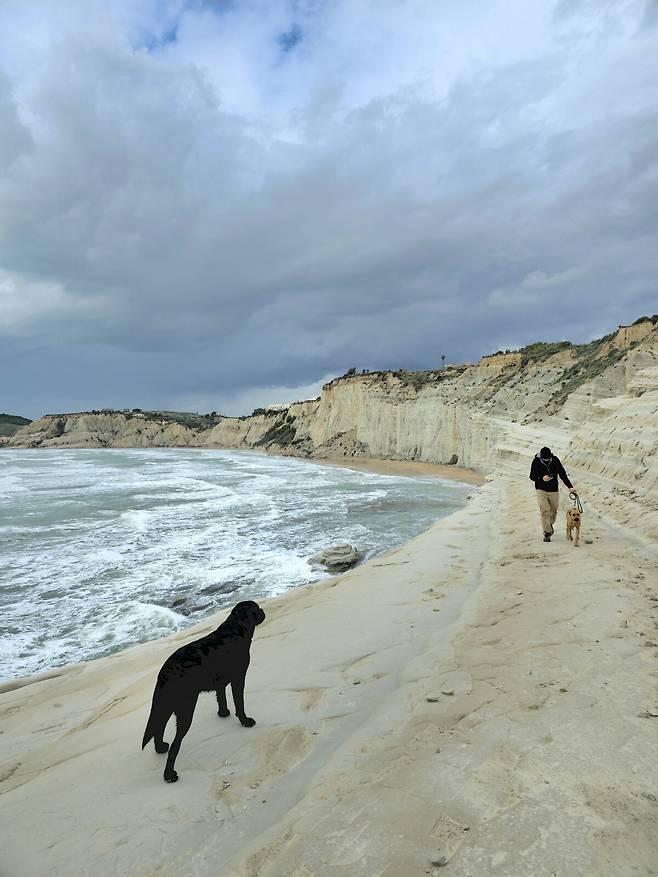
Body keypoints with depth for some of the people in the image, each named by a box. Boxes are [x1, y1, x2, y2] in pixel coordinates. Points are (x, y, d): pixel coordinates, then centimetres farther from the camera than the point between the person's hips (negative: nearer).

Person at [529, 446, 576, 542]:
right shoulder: (536, 462, -12)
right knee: (544, 511, -13)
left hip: (553, 490, 2)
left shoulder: (555, 460, -8)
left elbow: (563, 474, -4)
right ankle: (547, 533, -5)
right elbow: (532, 476, -6)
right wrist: (542, 478, -25)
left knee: (553, 511, 12)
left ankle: (550, 524, 41)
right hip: (541, 490, -2)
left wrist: (570, 487, -11)